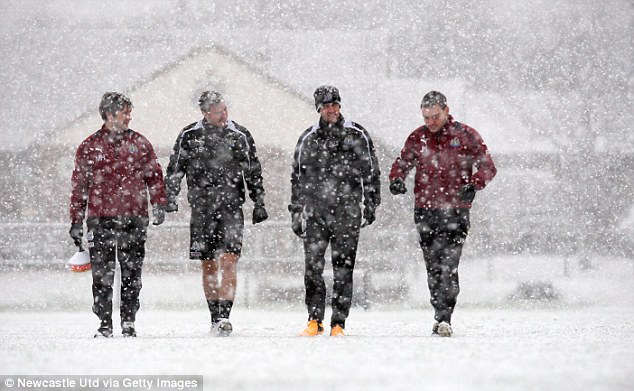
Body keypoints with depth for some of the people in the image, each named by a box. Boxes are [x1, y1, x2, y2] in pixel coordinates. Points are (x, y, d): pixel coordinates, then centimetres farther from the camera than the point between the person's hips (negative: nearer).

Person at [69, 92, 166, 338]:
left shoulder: (140, 143, 9)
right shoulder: (90, 147, 6)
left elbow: (154, 176, 13)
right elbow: (79, 186, 8)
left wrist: (159, 205, -1)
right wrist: (76, 222, 6)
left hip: (134, 219, 1)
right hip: (101, 219, -1)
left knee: (132, 275, 2)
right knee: (102, 276, -2)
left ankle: (128, 324, 10)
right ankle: (105, 325, 5)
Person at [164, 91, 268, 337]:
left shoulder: (240, 136, 4)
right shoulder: (189, 136, 5)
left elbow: (253, 173, 11)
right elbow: (175, 169, 10)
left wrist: (259, 204, 8)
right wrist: (170, 198, -1)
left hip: (231, 205, -2)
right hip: (201, 206, 2)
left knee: (228, 261, -15)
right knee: (208, 265, 7)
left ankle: (224, 316, -20)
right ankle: (215, 317, 16)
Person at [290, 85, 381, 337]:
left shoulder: (357, 135, 6)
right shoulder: (308, 139, 11)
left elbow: (371, 172, 8)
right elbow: (297, 179, 16)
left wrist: (371, 205, 2)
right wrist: (296, 213, 13)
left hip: (347, 211, -1)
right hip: (315, 210, 1)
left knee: (343, 270, -1)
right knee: (312, 267, -7)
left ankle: (338, 324, 3)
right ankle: (315, 320, 1)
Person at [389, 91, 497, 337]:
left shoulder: (466, 136, 0)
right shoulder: (417, 138, 10)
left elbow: (487, 167, 0)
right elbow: (402, 163, 18)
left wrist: (473, 185, -19)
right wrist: (396, 179, -5)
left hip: (455, 211, -4)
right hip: (425, 211, 4)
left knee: (448, 265, -16)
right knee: (433, 267, 7)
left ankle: (443, 319, -21)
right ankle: (441, 316, 15)